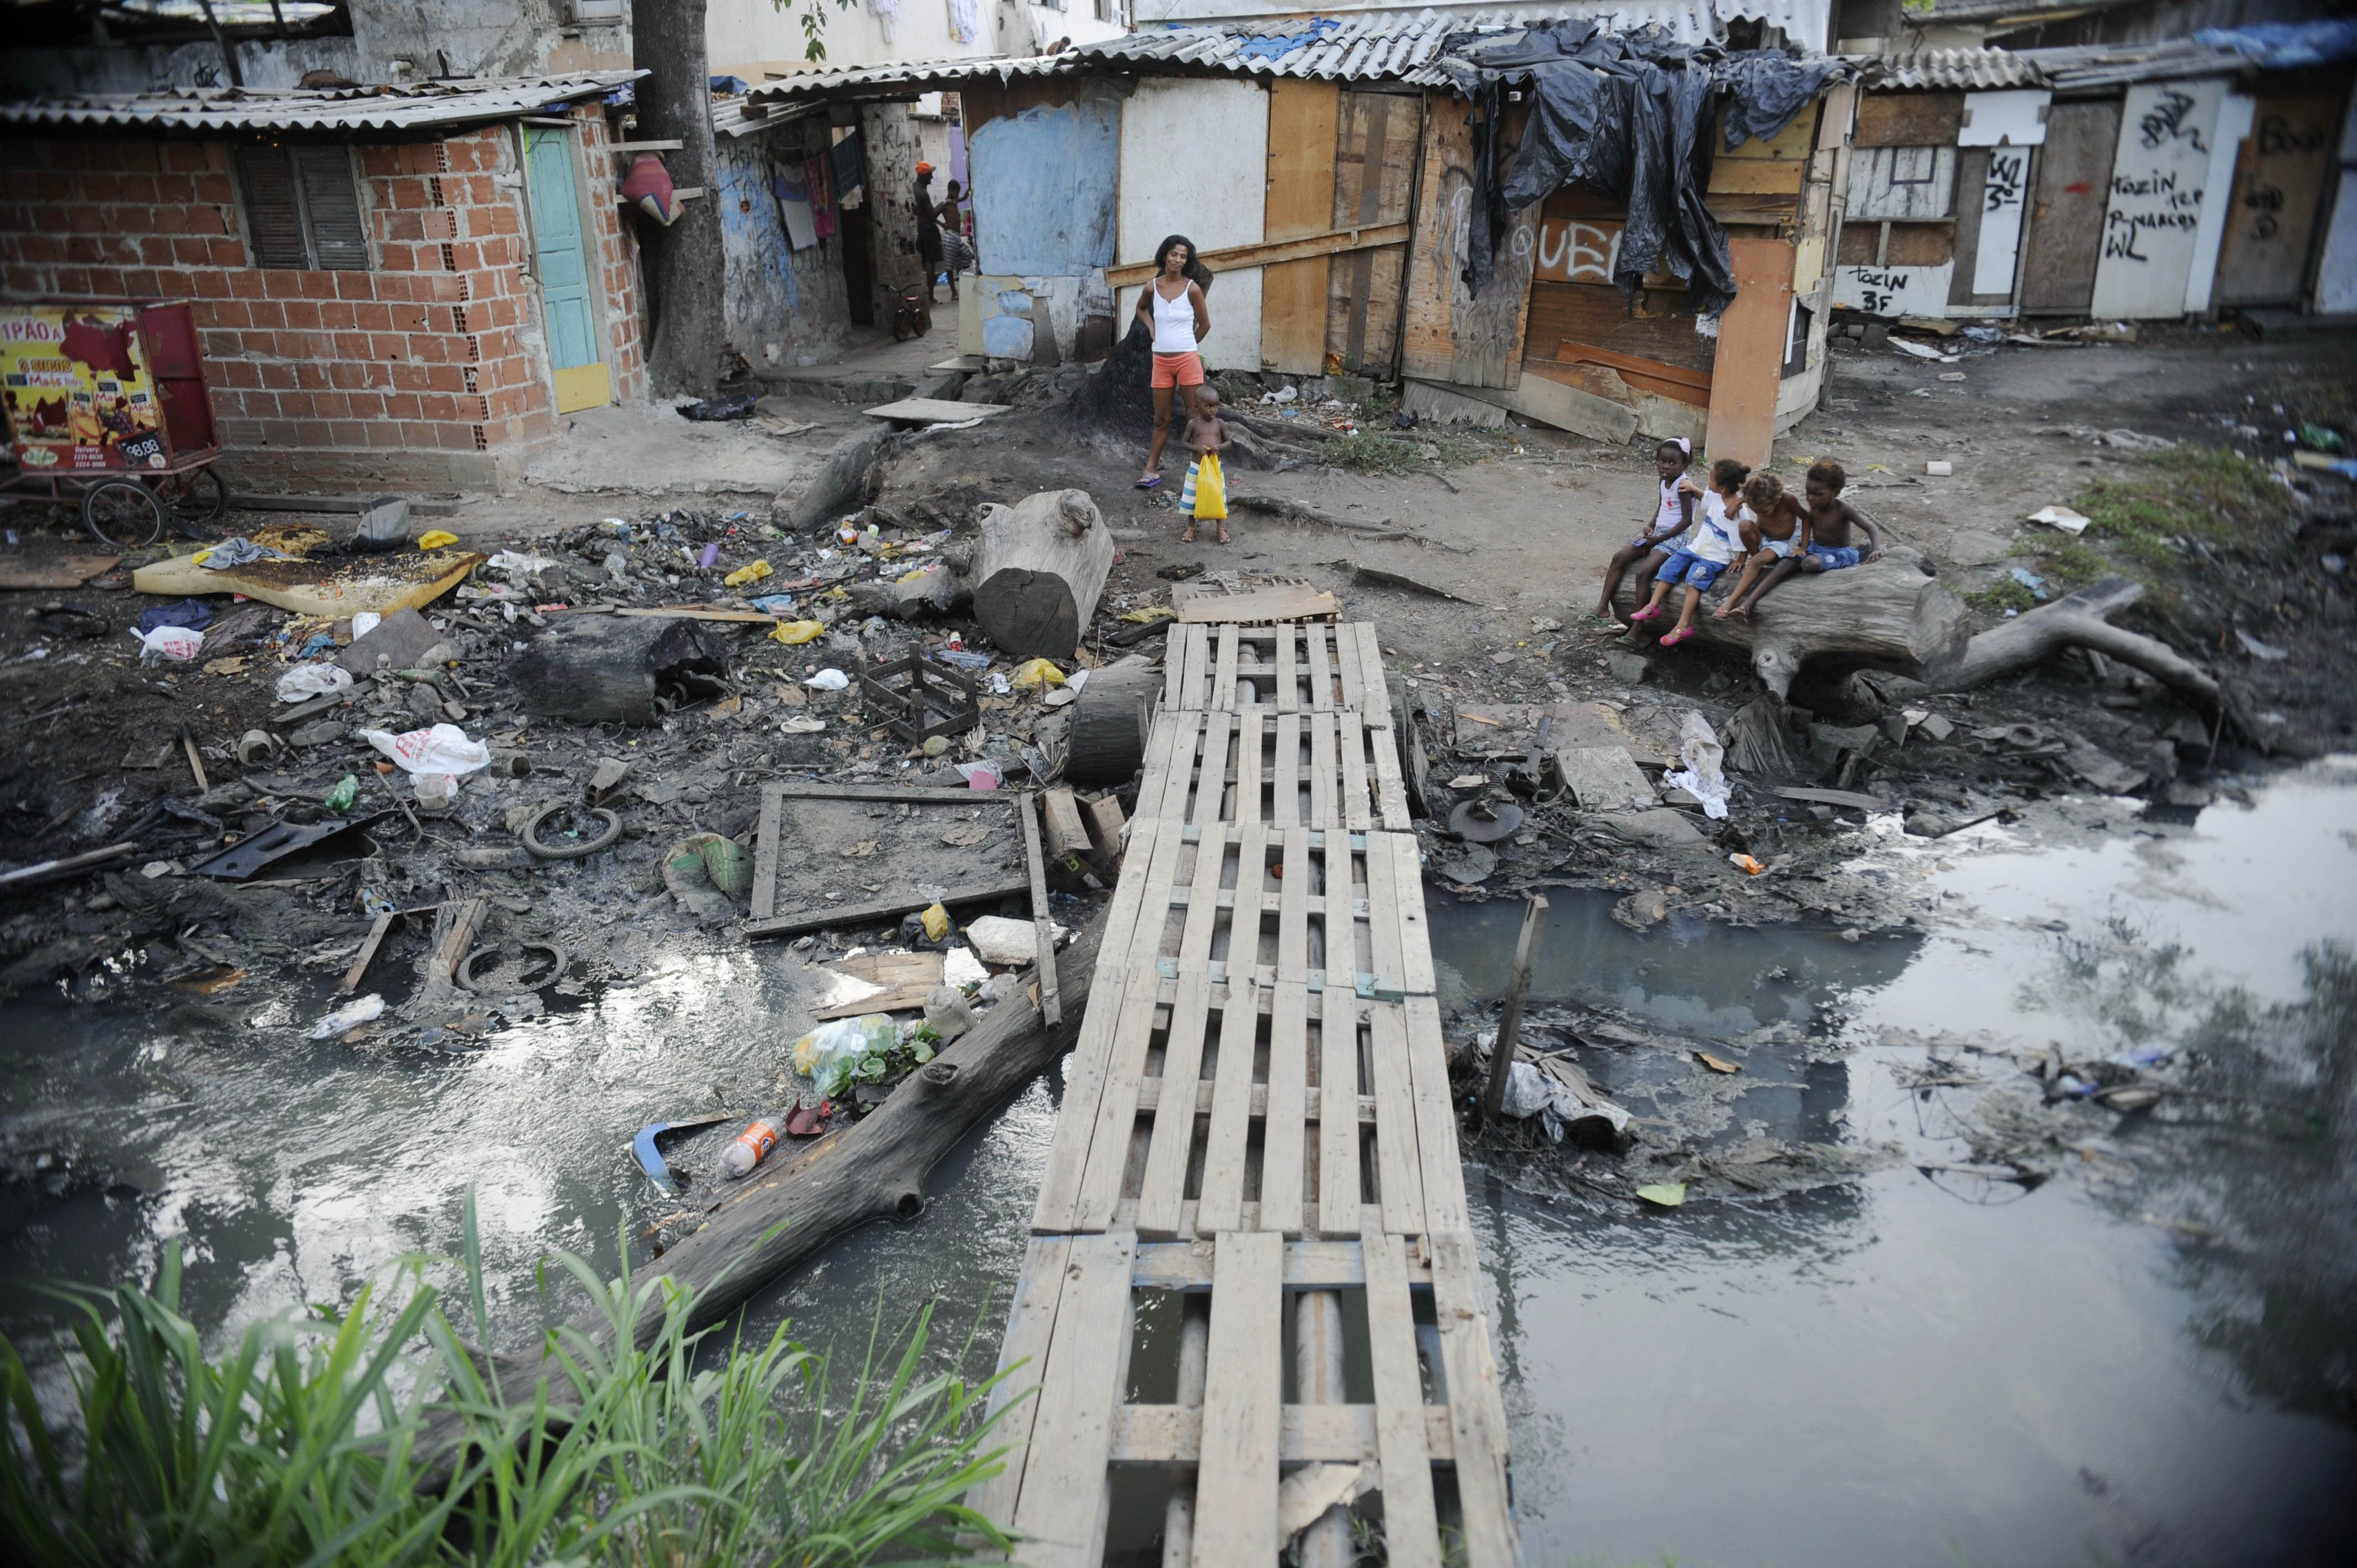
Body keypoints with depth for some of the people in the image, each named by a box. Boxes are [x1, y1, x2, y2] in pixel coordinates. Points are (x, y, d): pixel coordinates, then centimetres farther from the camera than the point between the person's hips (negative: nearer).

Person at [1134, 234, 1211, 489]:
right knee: (1161, 419, 11)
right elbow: (1141, 309, 24)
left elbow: (1204, 325, 3)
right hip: (1161, 361, 3)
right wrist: (1153, 329, 9)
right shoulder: (1152, 288, 2)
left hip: (1187, 360, -3)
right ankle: (1152, 470, 17)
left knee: (1195, 417, 1)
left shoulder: (1192, 288, -8)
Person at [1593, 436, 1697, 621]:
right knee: (1619, 557, -3)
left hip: (1675, 537, -9)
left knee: (1643, 573, -25)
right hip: (1657, 533, 9)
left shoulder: (1683, 486, -16)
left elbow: (1687, 520, -18)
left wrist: (1660, 538, -18)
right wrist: (1651, 526, 5)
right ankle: (1602, 608, -4)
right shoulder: (1664, 481, 8)